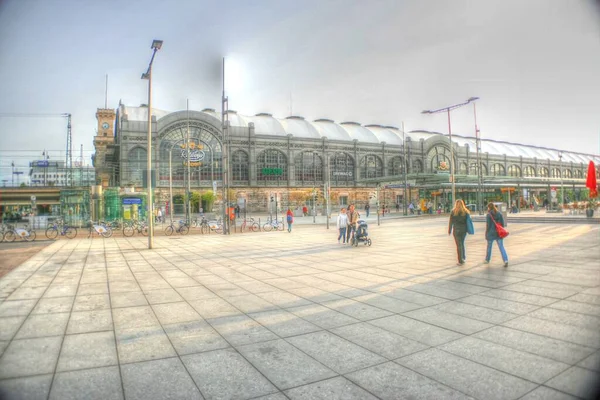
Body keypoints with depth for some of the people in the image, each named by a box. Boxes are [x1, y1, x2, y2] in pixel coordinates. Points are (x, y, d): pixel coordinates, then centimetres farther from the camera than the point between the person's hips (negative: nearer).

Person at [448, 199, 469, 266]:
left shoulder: (453, 212, -8)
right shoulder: (465, 212, 0)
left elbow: (451, 222, -5)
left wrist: (449, 230, 3)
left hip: (456, 230, -3)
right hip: (464, 230, 3)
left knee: (459, 245, 2)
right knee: (462, 243, 23)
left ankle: (461, 261, 5)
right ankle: (464, 257, 28)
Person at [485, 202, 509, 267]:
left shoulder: (488, 215, -11)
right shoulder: (499, 214, 3)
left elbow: (487, 225, -12)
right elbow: (503, 224, 4)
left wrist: (486, 234, -3)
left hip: (491, 233, -3)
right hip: (499, 233, 3)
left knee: (489, 247, 13)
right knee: (501, 247, 2)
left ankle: (487, 260, 27)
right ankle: (506, 260, -12)